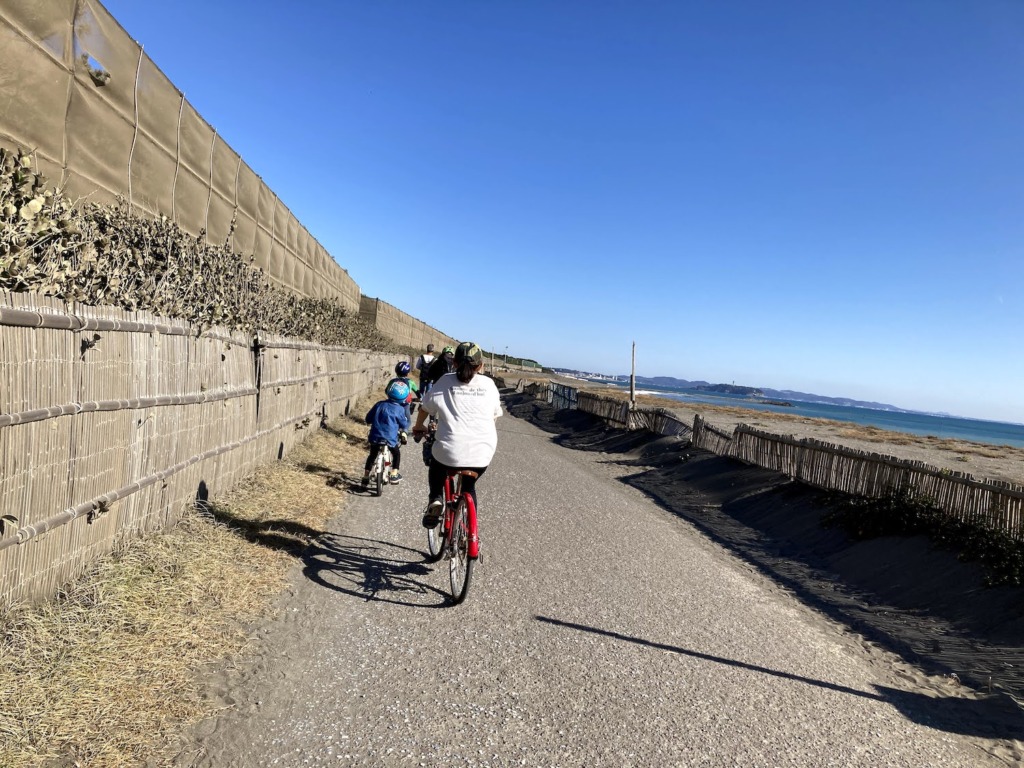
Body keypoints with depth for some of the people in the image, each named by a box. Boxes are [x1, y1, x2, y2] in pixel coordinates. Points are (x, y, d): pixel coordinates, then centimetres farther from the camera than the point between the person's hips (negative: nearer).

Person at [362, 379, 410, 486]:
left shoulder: (379, 404, 2)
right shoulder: (399, 409, -7)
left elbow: (368, 419, 11)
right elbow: (404, 424, 3)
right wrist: (404, 431, 25)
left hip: (375, 436, 3)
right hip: (390, 438, -3)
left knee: (372, 455, 22)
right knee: (396, 453, 23)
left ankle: (366, 477, 22)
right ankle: (394, 474, 16)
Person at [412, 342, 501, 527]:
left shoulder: (446, 381, 1)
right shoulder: (489, 384, 7)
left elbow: (425, 407, 9)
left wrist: (418, 428, 29)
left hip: (450, 450, -2)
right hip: (482, 453, 2)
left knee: (436, 469, 33)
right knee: (468, 487, 29)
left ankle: (436, 499, 12)